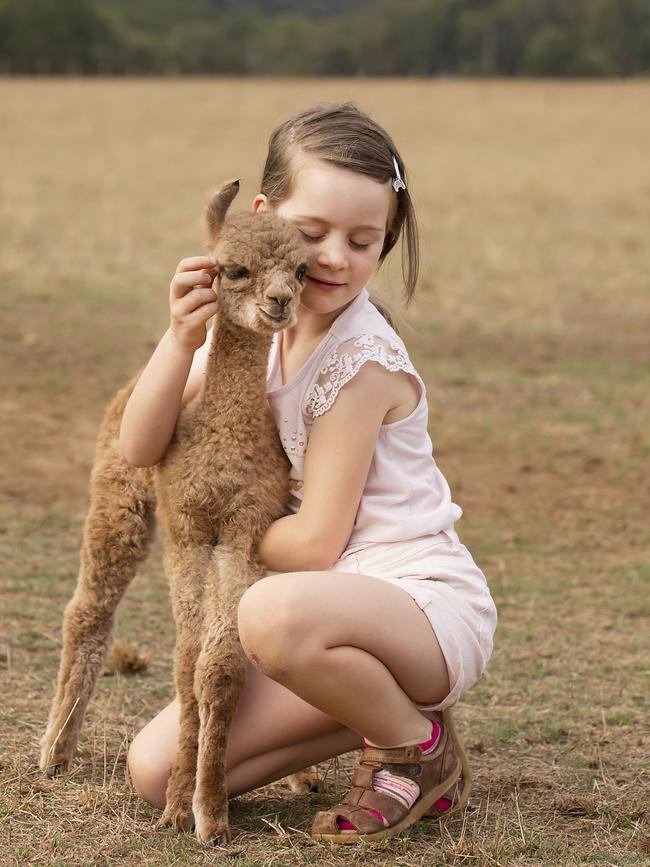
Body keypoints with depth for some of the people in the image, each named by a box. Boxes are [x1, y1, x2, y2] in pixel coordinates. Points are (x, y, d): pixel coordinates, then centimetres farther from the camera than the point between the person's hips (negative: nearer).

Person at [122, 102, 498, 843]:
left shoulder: (365, 360, -18)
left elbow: (315, 545, -18)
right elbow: (140, 449, -7)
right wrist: (181, 338, -21)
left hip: (430, 607, -7)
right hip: (335, 606, 7)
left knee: (275, 610, -41)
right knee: (159, 770, -2)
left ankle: (419, 744, -11)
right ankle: (376, 710, 12)